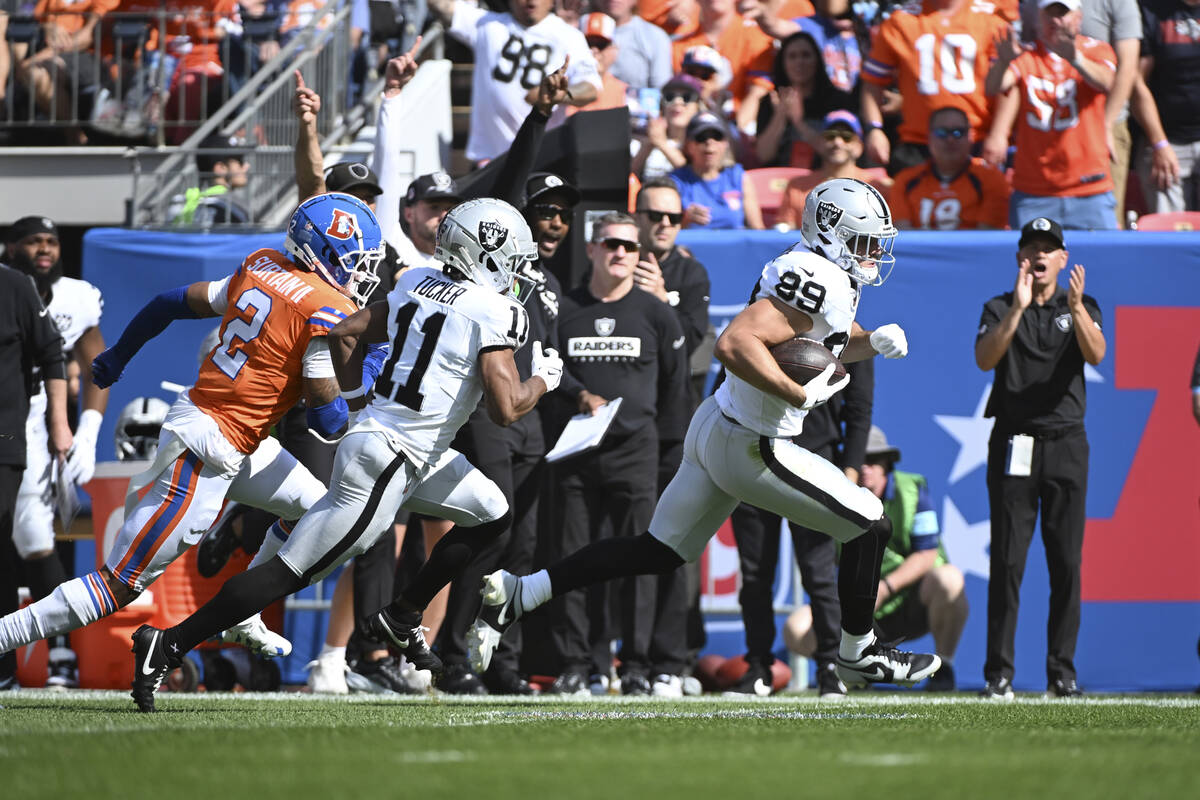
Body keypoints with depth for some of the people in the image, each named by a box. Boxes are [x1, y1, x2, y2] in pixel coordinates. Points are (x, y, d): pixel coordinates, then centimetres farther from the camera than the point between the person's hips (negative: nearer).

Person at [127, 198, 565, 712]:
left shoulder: (416, 284, 10)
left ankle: (402, 617, 24)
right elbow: (505, 409, -18)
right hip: (386, 463, -10)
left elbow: (345, 333, 15)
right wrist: (543, 381, 0)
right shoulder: (493, 313, -15)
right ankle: (168, 646, -7)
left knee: (492, 516, 20)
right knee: (291, 573, -7)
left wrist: (355, 395, 26)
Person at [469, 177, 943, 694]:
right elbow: (734, 344, -33)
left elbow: (831, 343, 28)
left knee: (658, 553, 15)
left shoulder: (824, 272, 10)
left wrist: (874, 342, 8)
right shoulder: (819, 279, -22)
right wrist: (800, 394, -29)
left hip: (715, 426, 10)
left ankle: (514, 594, 11)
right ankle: (858, 655, 18)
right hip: (751, 449, -10)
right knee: (869, 526, 2)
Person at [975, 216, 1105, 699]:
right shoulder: (1000, 309, 8)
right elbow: (985, 359, -11)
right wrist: (1018, 308, -23)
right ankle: (999, 673, -5)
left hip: (1066, 444, 1)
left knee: (1066, 563, 0)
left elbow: (1095, 355, -10)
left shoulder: (1081, 308, 10)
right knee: (1007, 561, -5)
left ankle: (1062, 671, 5)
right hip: (1013, 445, -1)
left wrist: (1076, 308, -27)